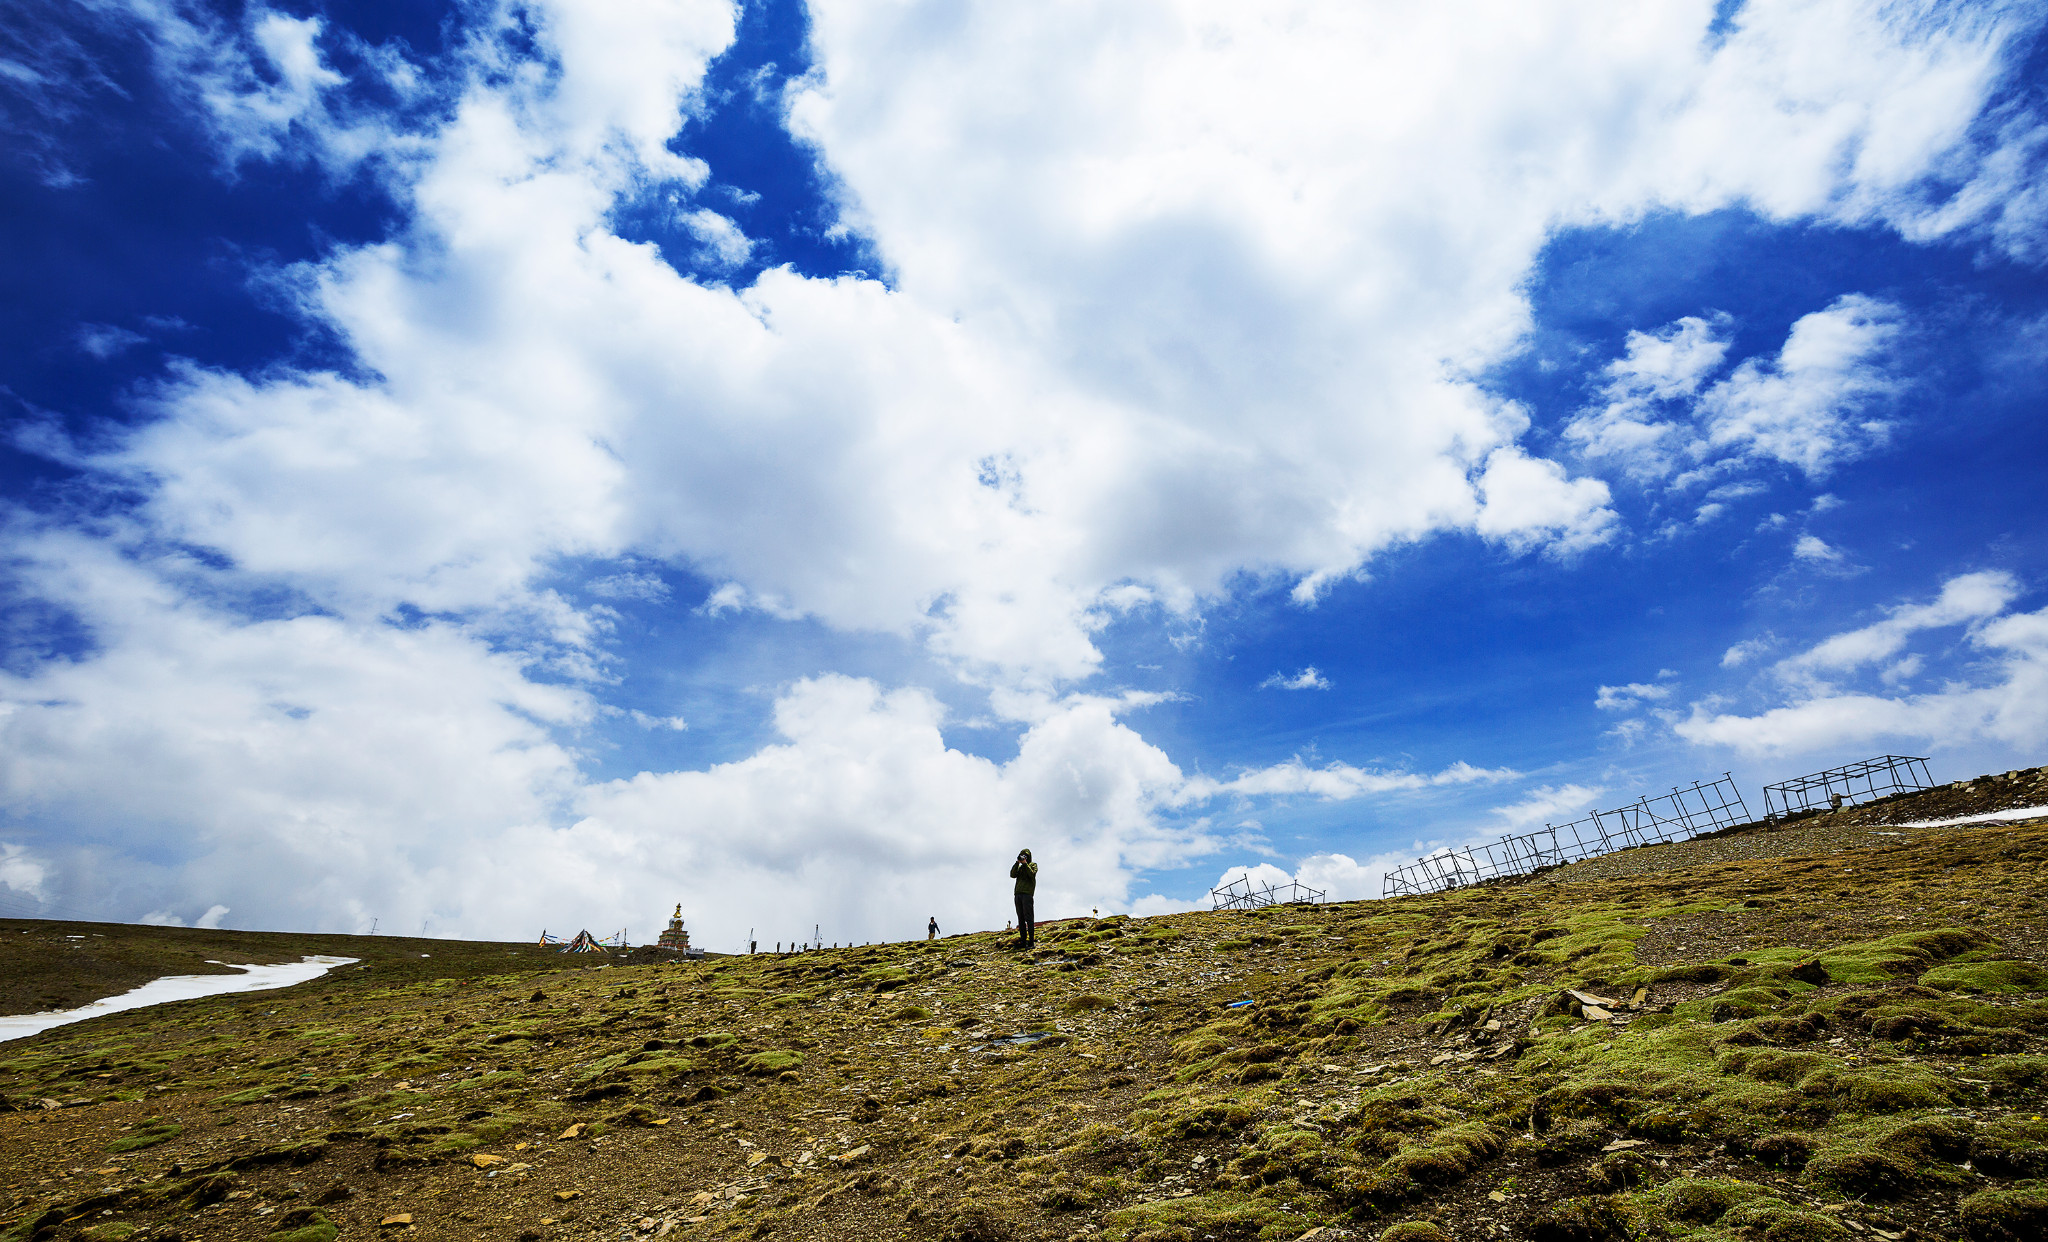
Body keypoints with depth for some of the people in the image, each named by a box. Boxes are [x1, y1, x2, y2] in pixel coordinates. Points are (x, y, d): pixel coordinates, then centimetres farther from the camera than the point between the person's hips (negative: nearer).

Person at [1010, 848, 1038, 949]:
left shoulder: (1033, 865, 12)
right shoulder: (1019, 867, 24)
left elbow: (1032, 874, -8)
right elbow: (1012, 875, 7)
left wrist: (1025, 863, -7)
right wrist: (1017, 863, 0)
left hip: (1027, 893, -5)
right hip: (1018, 893, 5)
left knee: (1028, 917, -11)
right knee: (1021, 919, 2)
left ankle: (1031, 940, -13)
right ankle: (1023, 941, 3)